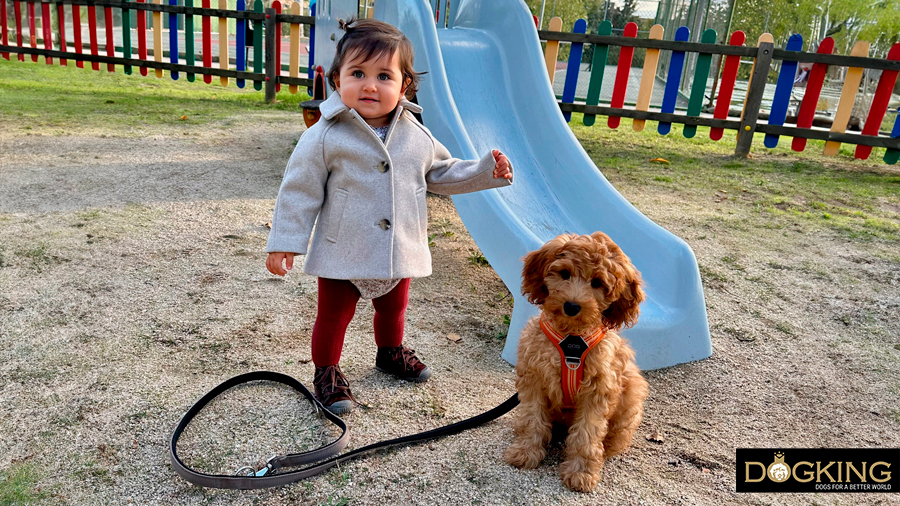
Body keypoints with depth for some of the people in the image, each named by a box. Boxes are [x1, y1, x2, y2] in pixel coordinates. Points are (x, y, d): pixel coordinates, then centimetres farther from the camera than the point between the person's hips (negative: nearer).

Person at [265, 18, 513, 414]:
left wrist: (486, 171, 3)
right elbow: (300, 190, -10)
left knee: (394, 309, 26)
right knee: (333, 317, 12)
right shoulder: (325, 137, -15)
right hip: (341, 256, -4)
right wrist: (284, 243, -10)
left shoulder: (417, 137, -2)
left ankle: (391, 352, 54)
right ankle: (326, 372, 36)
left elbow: (441, 174, 13)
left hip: (399, 254, 5)